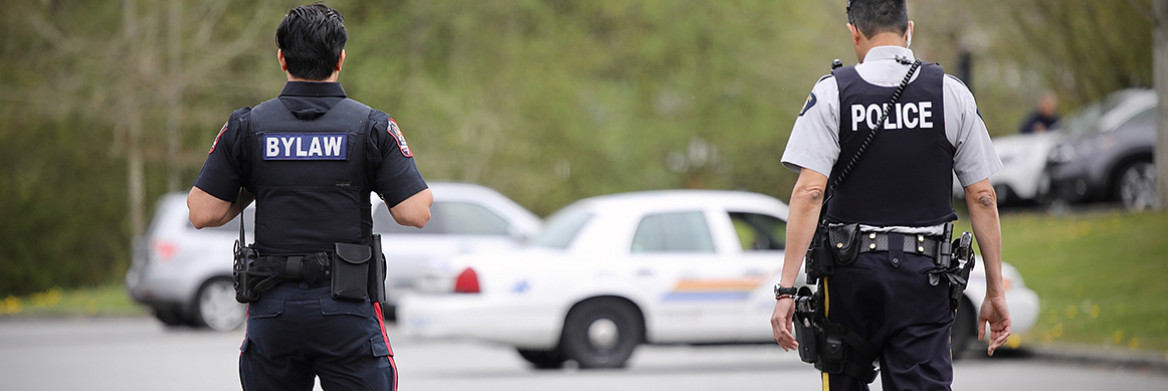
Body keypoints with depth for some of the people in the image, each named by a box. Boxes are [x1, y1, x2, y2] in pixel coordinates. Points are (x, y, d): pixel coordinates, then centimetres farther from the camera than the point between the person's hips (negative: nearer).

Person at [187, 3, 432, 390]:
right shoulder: (372, 126, -3)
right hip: (347, 307, -2)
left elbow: (203, 213, -1)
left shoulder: (246, 127, 1)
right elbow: (416, 213, -8)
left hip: (273, 309, 2)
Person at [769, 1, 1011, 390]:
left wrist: (787, 288, -12)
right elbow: (982, 197, 2)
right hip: (923, 273, 1)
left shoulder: (832, 92, -2)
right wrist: (995, 291, 8)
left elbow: (809, 192, -11)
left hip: (851, 270, -1)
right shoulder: (951, 93, 3)